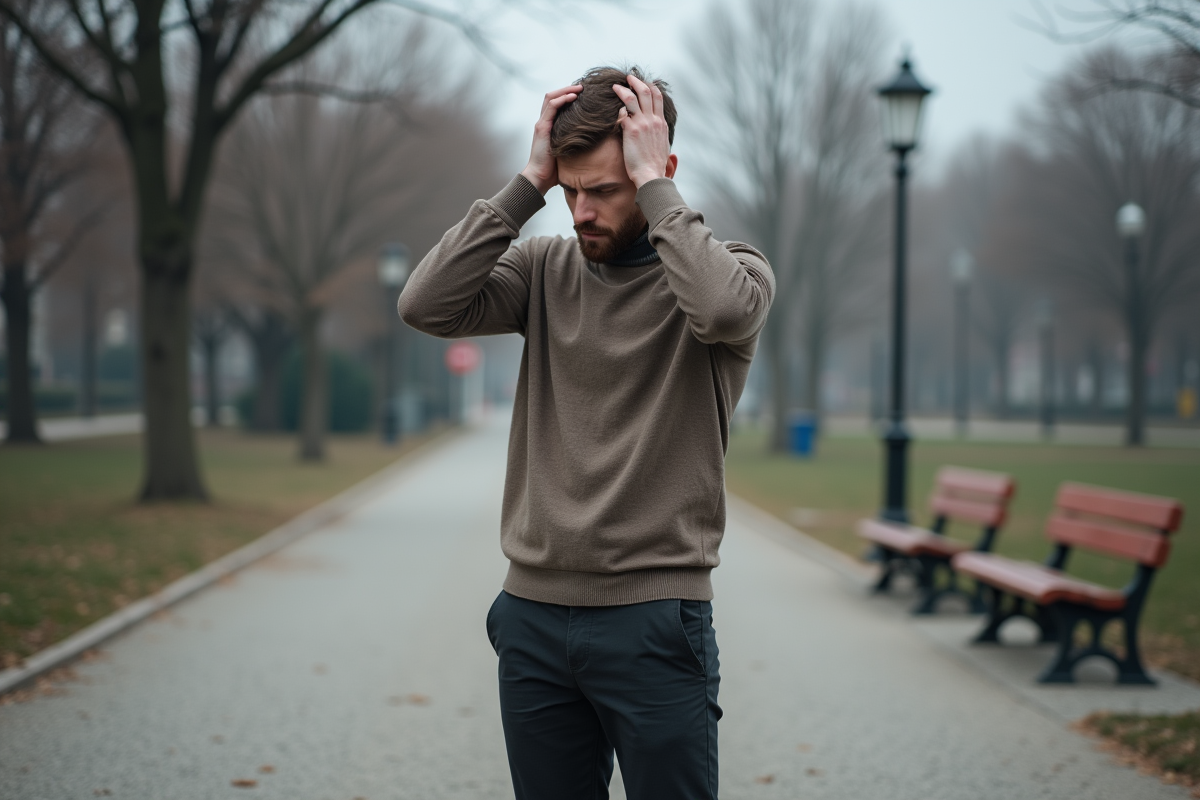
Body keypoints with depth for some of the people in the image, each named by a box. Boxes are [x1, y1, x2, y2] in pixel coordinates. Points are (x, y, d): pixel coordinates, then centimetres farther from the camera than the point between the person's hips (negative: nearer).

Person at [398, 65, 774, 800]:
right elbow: (428, 305, -7)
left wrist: (652, 184, -16)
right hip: (534, 613, 4)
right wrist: (528, 185, -7)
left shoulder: (733, 267, -2)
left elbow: (723, 309, -27)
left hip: (654, 620, -4)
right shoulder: (548, 268, 8)